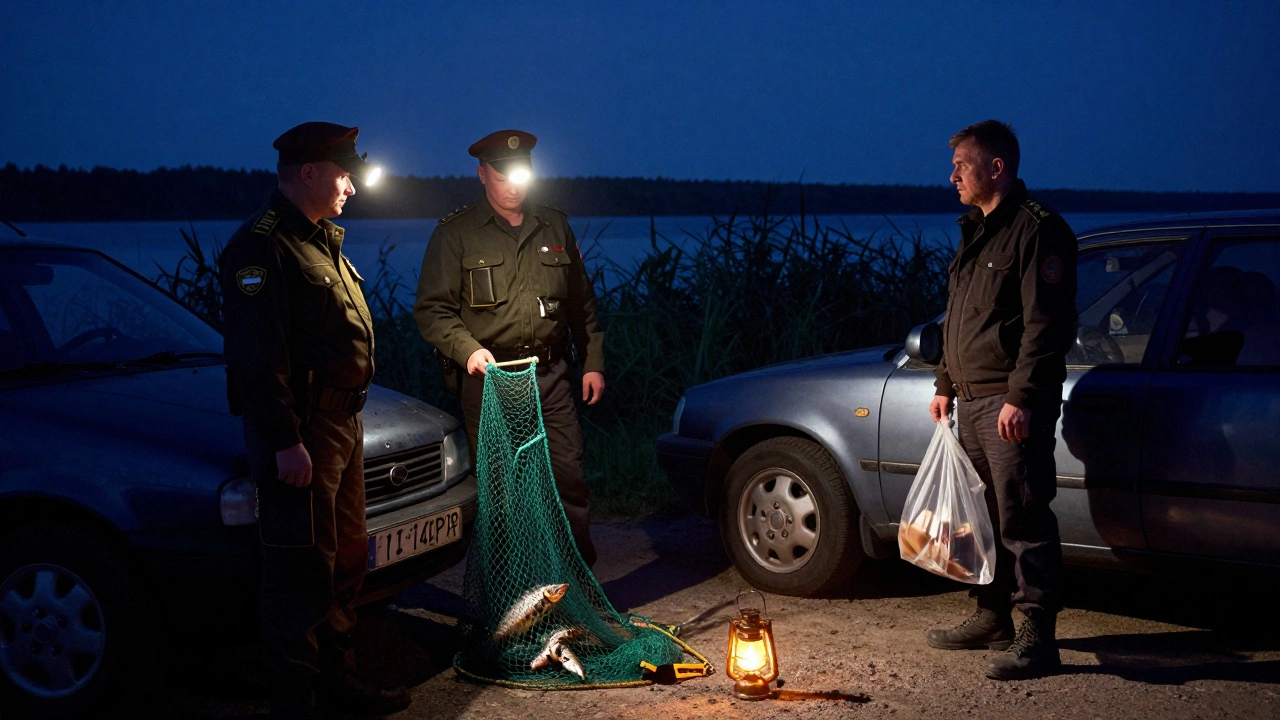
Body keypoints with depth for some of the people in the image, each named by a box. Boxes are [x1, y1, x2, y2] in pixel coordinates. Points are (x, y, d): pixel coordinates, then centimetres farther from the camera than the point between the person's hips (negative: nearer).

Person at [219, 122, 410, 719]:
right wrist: (285, 440, -25)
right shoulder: (261, 244, -14)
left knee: (345, 557, 17)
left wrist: (349, 414, 19)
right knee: (301, 569, -5)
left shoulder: (321, 240, 18)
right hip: (298, 429, -10)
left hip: (343, 420, 10)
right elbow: (258, 354, -21)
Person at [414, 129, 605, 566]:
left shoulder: (555, 227, 15)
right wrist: (468, 349, -19)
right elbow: (432, 309, -3)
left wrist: (593, 363, 13)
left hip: (550, 377, 3)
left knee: (569, 476, -1)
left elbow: (582, 304, 20)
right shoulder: (455, 234, 2)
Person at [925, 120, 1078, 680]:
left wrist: (1021, 396, -23)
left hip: (1012, 403, -9)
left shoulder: (1037, 229, -11)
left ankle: (1037, 637, -4)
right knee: (983, 514, 15)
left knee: (1021, 517, -8)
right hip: (971, 401, 10)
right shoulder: (975, 231, 19)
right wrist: (945, 385, 21)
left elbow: (1047, 323, -18)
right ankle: (992, 618, 25)